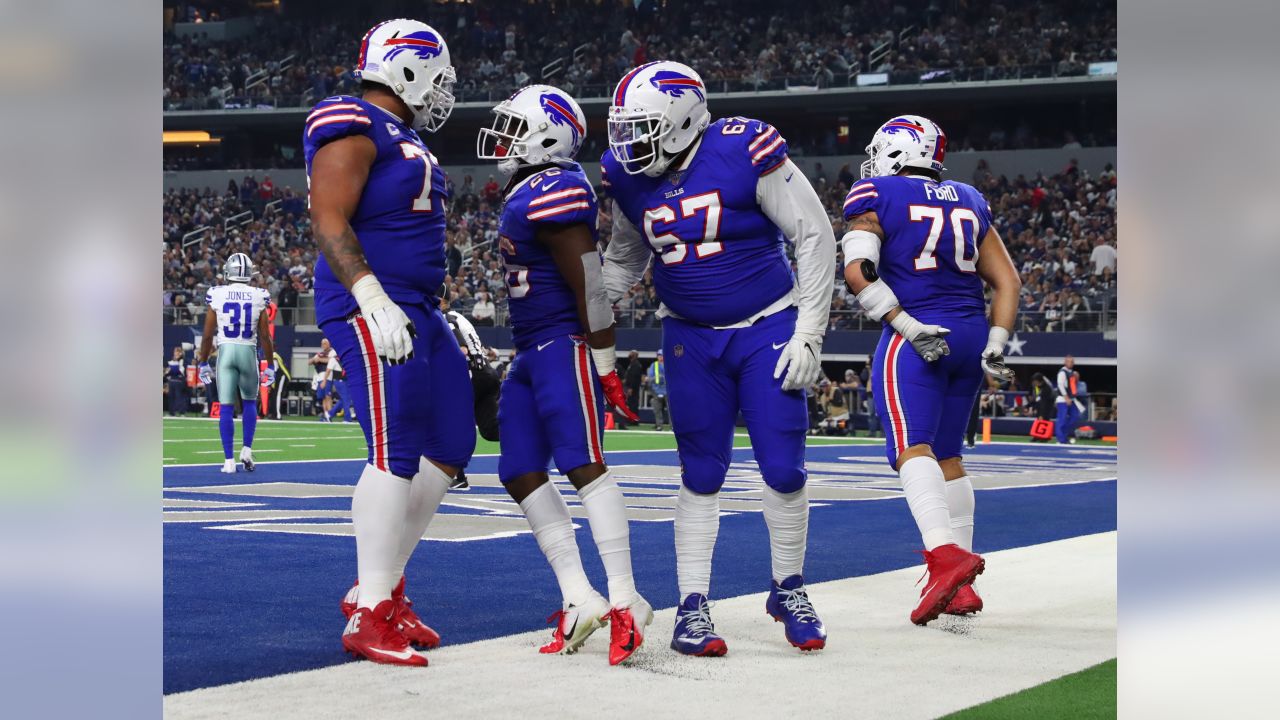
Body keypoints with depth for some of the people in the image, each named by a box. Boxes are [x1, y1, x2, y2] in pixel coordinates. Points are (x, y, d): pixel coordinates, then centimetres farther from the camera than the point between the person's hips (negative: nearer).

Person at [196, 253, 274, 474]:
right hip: (249, 352, 0)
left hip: (226, 351, 0)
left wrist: (203, 363, 11)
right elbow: (265, 336, 1)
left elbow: (207, 335, 1)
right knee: (249, 402, 20)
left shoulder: (217, 295, -2)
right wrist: (270, 366, 9)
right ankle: (247, 449, 8)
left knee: (226, 408, 2)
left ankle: (229, 460, 0)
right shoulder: (258, 297, -1)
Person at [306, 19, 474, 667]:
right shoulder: (354, 129, -11)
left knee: (449, 449, 11)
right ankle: (369, 618, -10)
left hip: (416, 311, 10)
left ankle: (379, 588, 19)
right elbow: (328, 222, -19)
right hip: (370, 307, -10)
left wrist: (437, 320, 27)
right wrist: (372, 298, -29)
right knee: (395, 454, -14)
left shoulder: (404, 138, 19)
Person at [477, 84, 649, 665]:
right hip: (532, 353, 11)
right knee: (521, 475, 5)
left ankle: (625, 601, -14)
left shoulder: (552, 191, -15)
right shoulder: (525, 194, 18)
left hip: (565, 347, -11)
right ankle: (579, 599, 5)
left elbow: (589, 285, -18)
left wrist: (605, 366, -18)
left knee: (584, 466, -15)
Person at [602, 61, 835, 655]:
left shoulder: (744, 153, -20)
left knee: (783, 470, -4)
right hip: (692, 339, 3)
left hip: (768, 330, -3)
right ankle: (692, 606, 10)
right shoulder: (628, 177, -4)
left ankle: (788, 590, 16)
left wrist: (808, 335, -15)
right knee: (701, 476, 3)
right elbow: (623, 262, 14)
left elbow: (815, 237, -14)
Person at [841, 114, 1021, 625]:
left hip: (915, 339, -6)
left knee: (912, 448, -14)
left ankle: (945, 553, -37)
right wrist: (995, 346, 9)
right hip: (969, 334, 6)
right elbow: (1008, 282, 13)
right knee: (948, 454, 14)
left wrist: (907, 327, -14)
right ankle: (961, 588, 15)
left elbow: (858, 271, -14)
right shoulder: (969, 202, 17)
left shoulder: (877, 197, 1)